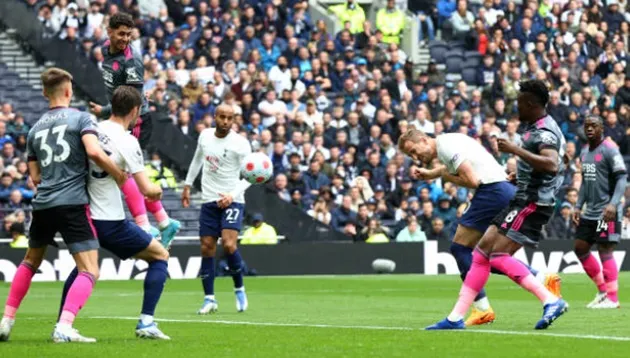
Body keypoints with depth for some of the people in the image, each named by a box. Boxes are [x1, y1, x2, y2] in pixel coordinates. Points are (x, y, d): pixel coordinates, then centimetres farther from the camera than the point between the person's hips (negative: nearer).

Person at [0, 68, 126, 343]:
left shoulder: (35, 128, 15)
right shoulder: (80, 118, 0)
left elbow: (36, 177, 17)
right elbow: (94, 152, -17)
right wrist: (118, 175, -4)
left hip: (42, 204, 6)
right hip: (71, 204, -6)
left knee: (30, 262, 27)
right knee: (89, 271, -5)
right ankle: (64, 327, -23)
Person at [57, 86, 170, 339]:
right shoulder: (127, 142, -15)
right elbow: (146, 190, -15)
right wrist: (157, 189, 6)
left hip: (84, 216, 6)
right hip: (110, 222, -6)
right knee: (160, 256, 10)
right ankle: (146, 322, 0)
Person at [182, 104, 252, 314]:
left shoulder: (240, 144, -11)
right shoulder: (205, 136, 4)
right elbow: (197, 160, 23)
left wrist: (232, 195, -27)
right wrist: (187, 185, 24)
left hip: (232, 202, -4)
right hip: (209, 201, 4)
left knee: (229, 245, -20)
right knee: (207, 249, 0)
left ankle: (239, 289, 1)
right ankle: (209, 299, 8)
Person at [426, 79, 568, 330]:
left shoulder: (544, 132, -17)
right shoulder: (537, 127, 14)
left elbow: (552, 164, -37)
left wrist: (515, 150, -36)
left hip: (532, 203, -10)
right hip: (524, 200, 10)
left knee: (499, 256, -16)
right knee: (483, 250, 8)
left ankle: (551, 301, -17)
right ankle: (456, 317, 9)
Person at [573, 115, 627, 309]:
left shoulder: (609, 150, -11)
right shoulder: (585, 152, 14)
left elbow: (622, 178, -15)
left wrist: (613, 204, -26)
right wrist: (579, 206, 15)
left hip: (606, 212, -9)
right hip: (590, 212, 9)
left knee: (605, 250, -10)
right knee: (580, 248, 9)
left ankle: (612, 298, -6)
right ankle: (602, 290, 19)